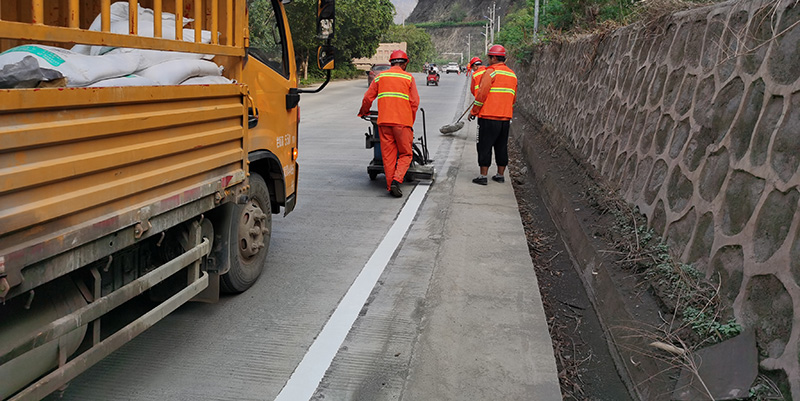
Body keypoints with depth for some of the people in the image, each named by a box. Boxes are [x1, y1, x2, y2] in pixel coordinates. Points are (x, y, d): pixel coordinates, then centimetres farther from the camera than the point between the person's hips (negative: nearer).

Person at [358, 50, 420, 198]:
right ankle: (396, 181, -13)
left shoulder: (380, 77, 11)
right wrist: (411, 122, 11)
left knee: (388, 155, 9)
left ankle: (390, 186, 9)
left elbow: (368, 98, 10)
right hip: (402, 121, -2)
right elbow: (414, 103, 0)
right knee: (405, 154, 6)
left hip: (384, 121, 3)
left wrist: (363, 112, 28)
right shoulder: (408, 78, 5)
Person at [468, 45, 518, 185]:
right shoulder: (512, 75, 14)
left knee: (484, 147, -1)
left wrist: (473, 112, -4)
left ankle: (483, 176, -1)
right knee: (502, 147, 13)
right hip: (506, 117, 7)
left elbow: (482, 94, -13)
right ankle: (500, 175, 19)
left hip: (488, 117, -7)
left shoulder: (491, 72, -10)